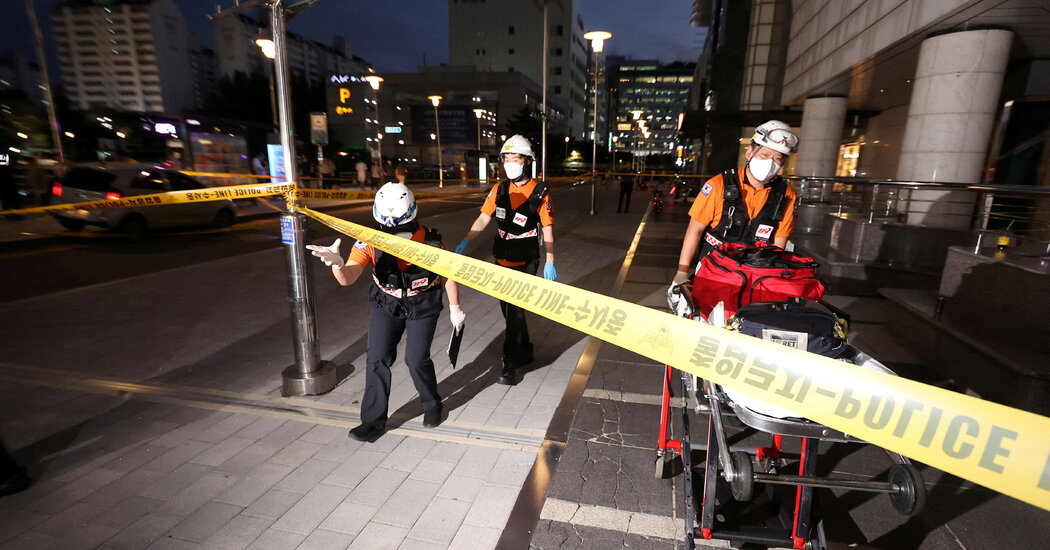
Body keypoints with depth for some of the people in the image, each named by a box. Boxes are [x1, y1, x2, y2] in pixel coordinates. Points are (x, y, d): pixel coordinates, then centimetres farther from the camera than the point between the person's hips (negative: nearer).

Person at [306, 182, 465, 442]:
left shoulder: (431, 242, -25)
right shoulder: (371, 242, -22)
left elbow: (449, 274, -9)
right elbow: (347, 279, -30)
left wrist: (455, 308, -1)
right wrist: (337, 264, -53)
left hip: (423, 307, -2)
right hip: (385, 306, 2)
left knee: (416, 359, -6)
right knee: (377, 359, -3)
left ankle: (432, 406, 24)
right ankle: (374, 421, 15)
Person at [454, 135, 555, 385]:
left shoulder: (540, 193, -9)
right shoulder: (499, 190, 3)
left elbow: (547, 230, -5)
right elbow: (483, 218, -1)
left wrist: (550, 262, -8)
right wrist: (466, 241, -16)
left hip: (525, 262, -5)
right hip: (503, 259, 6)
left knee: (515, 311, -7)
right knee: (508, 309, 15)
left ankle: (511, 364, 4)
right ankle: (524, 352, 34)